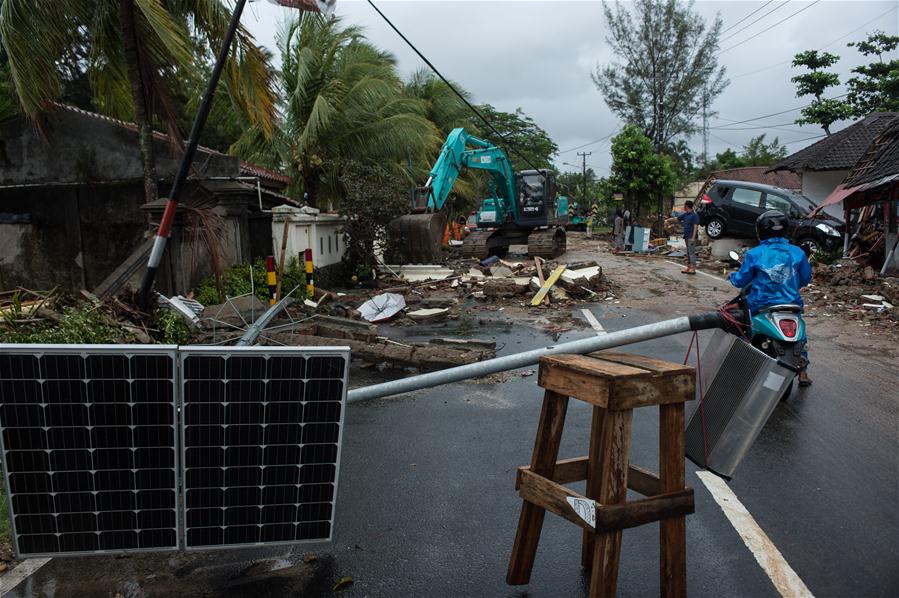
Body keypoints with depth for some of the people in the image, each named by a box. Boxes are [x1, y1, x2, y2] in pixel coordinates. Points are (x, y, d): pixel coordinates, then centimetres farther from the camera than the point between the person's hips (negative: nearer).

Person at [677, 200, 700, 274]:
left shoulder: (694, 215, -13)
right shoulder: (685, 215, 10)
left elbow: (695, 227, -17)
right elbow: (677, 218, 23)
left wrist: (693, 238, -22)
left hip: (691, 237, -9)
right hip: (686, 236, 9)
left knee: (692, 252, -8)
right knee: (688, 252, 12)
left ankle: (693, 269, -7)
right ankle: (688, 267, 17)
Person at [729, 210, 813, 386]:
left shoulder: (754, 254, -11)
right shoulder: (797, 252, -2)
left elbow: (741, 280, -2)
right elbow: (806, 278, 9)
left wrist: (732, 276, 21)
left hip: (761, 305, -3)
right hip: (791, 304, 3)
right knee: (799, 334, 27)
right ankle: (803, 372, 25)